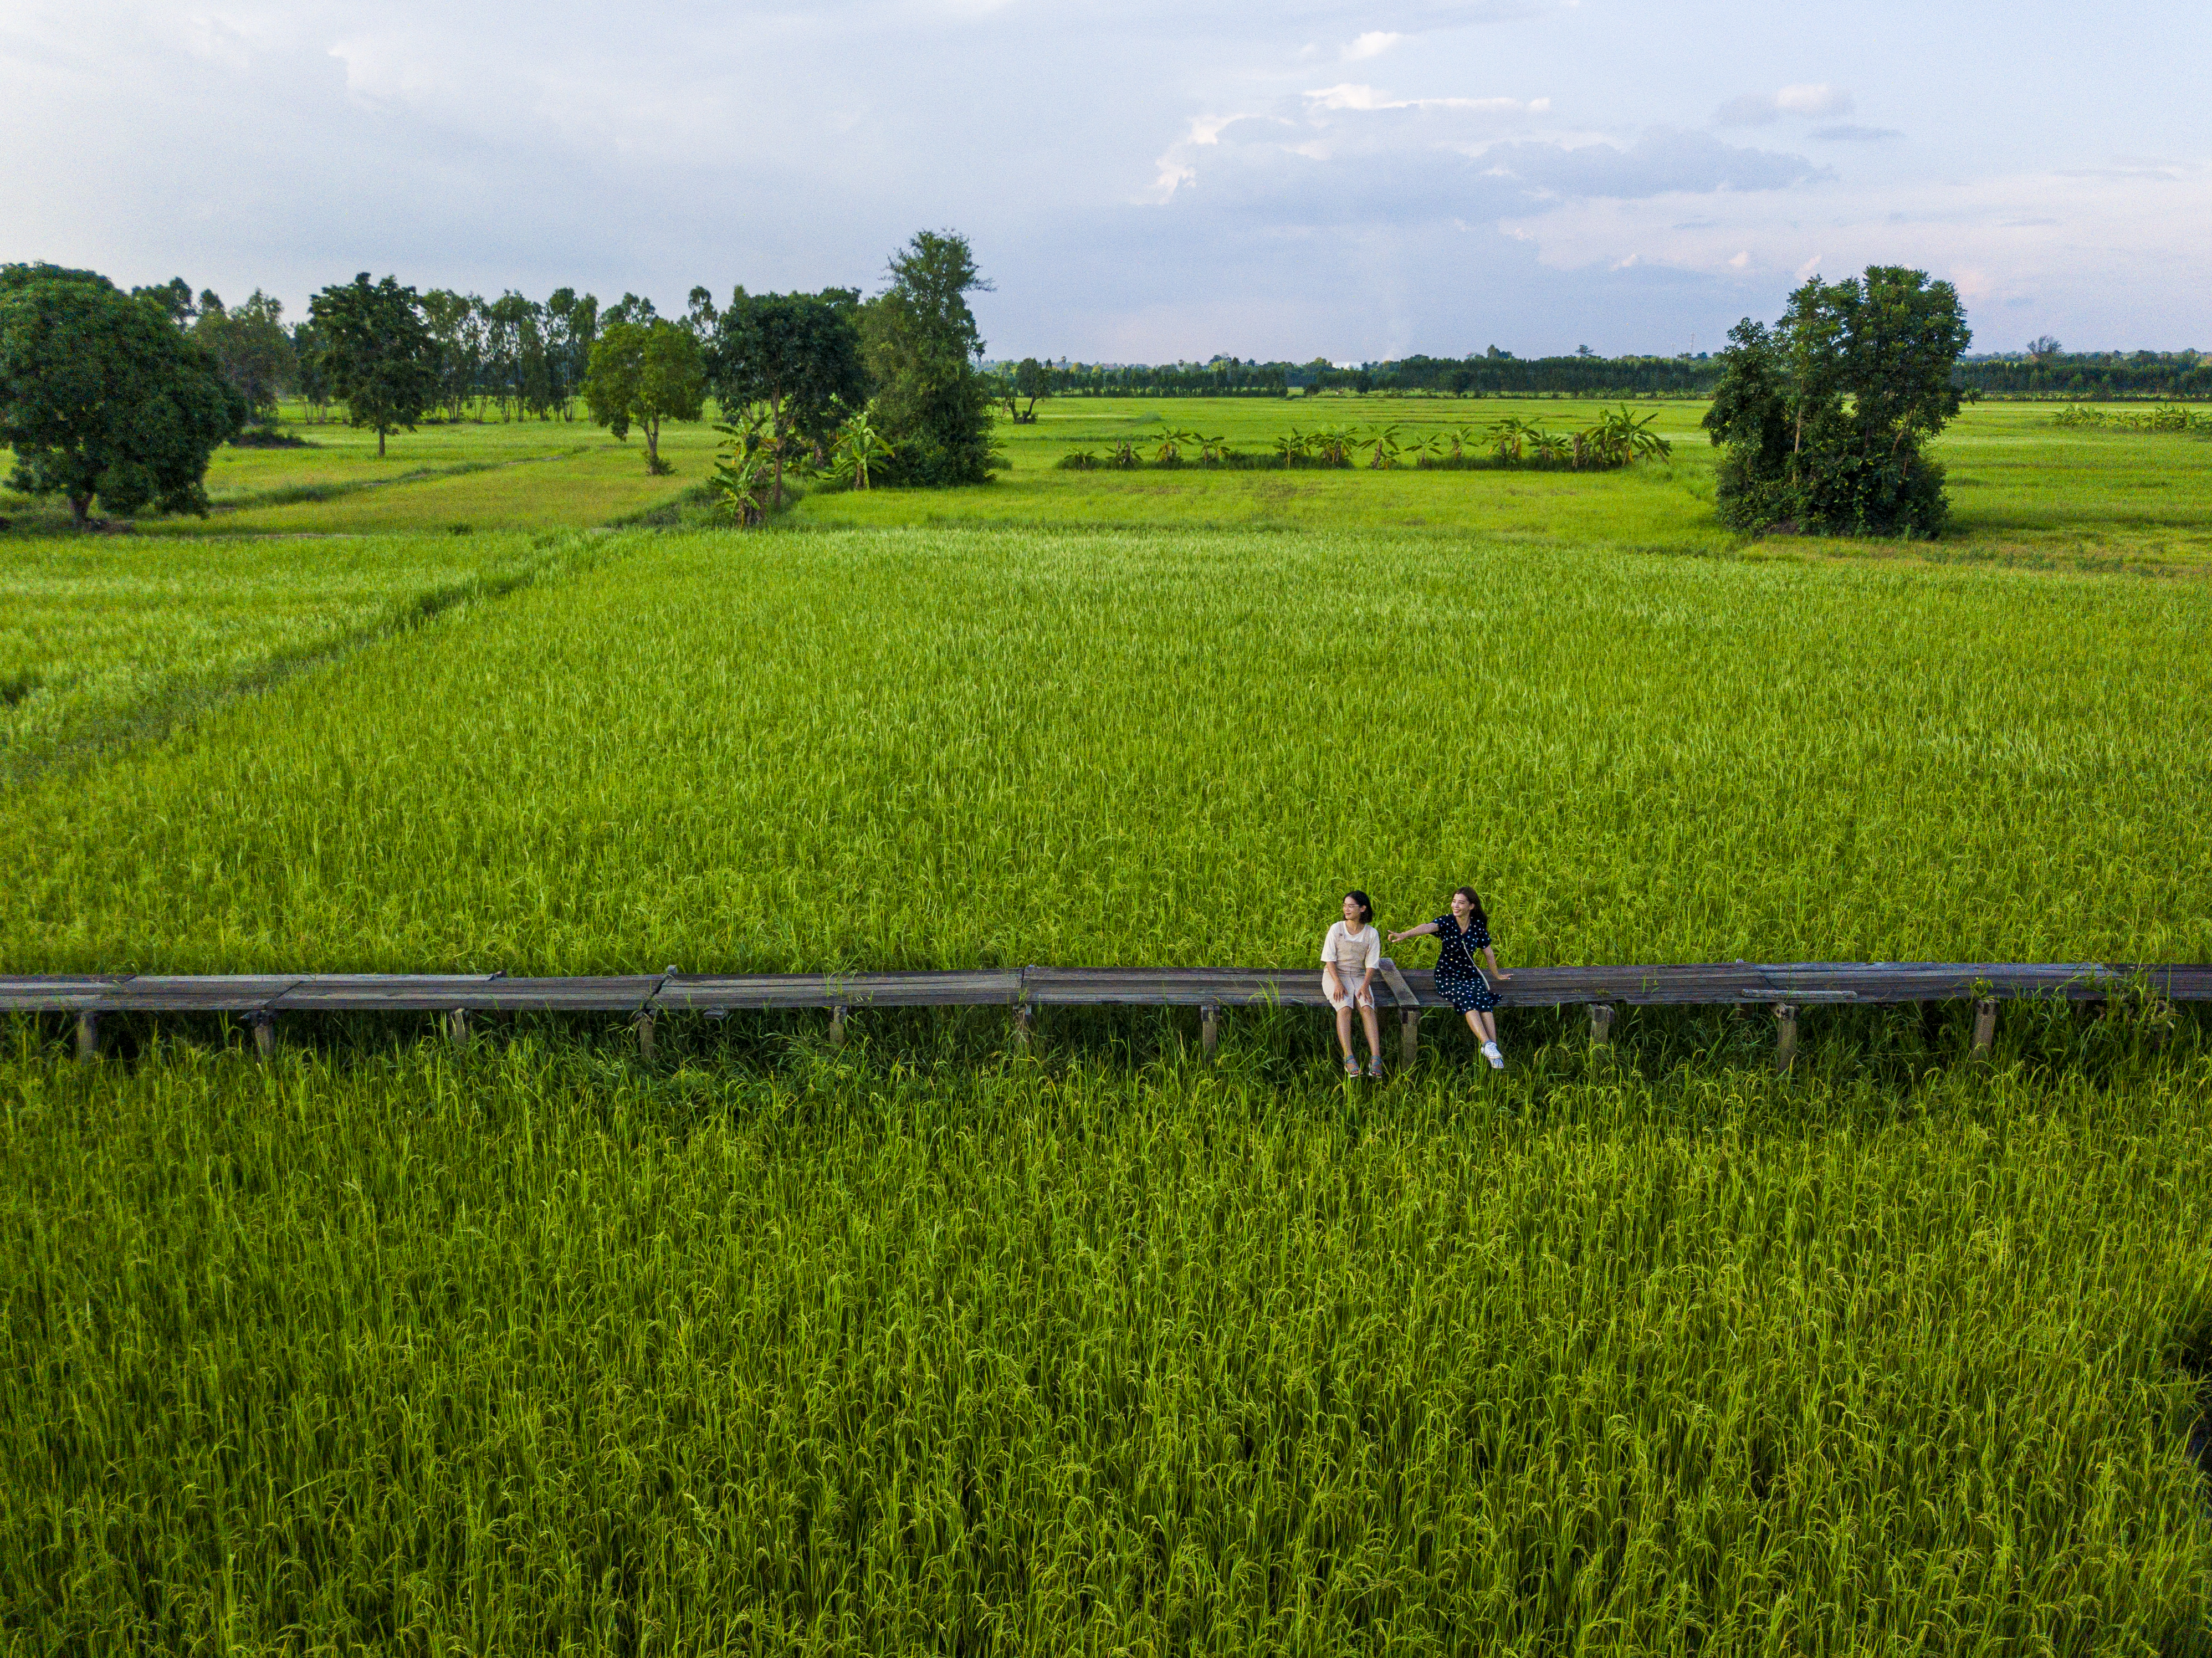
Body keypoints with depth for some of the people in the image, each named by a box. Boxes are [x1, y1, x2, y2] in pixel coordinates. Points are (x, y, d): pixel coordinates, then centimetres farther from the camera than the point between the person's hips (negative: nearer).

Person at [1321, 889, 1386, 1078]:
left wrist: (1365, 986, -17)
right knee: (1345, 1008, -30)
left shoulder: (1372, 934, 3)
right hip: (1334, 975, -1)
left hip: (1359, 977, 1)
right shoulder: (1336, 929, 0)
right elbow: (1329, 958, -5)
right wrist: (1338, 983, -19)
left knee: (1367, 1008, -27)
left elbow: (1371, 965, 0)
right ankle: (1349, 1058, -37)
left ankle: (1376, 1059, -36)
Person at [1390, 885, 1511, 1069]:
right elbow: (1428, 927, -29)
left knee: (1483, 1001, -28)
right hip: (1447, 976, -3)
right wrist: (1404, 934, -49)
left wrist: (1496, 975, 29)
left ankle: (1493, 1046, -34)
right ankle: (1488, 1044, -41)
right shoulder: (1446, 922, -7)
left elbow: (1488, 953, 16)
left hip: (1470, 975, 3)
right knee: (1468, 1001, -31)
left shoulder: (1478, 925, 2)